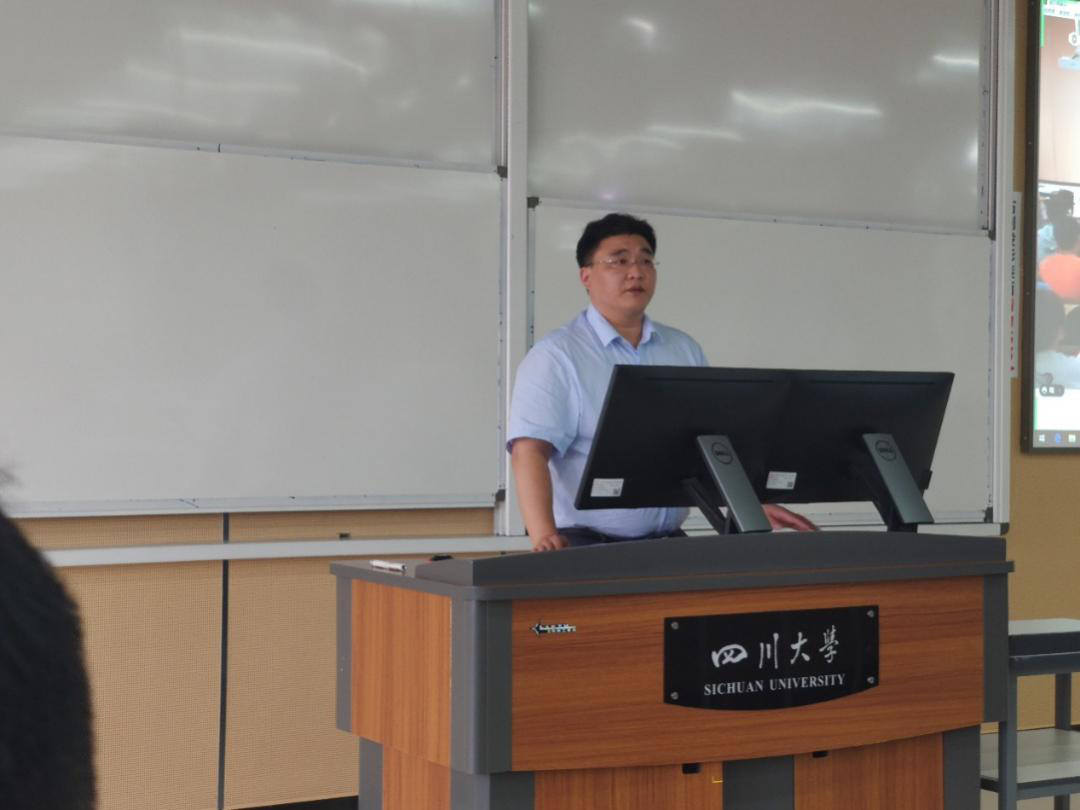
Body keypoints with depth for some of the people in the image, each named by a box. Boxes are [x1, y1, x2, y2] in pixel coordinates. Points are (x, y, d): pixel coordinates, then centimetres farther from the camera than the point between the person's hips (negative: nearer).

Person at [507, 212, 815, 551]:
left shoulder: (685, 351, 15)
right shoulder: (554, 357, -4)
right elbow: (530, 449, -15)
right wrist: (545, 536, -30)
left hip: (668, 543, 5)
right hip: (586, 546, -5)